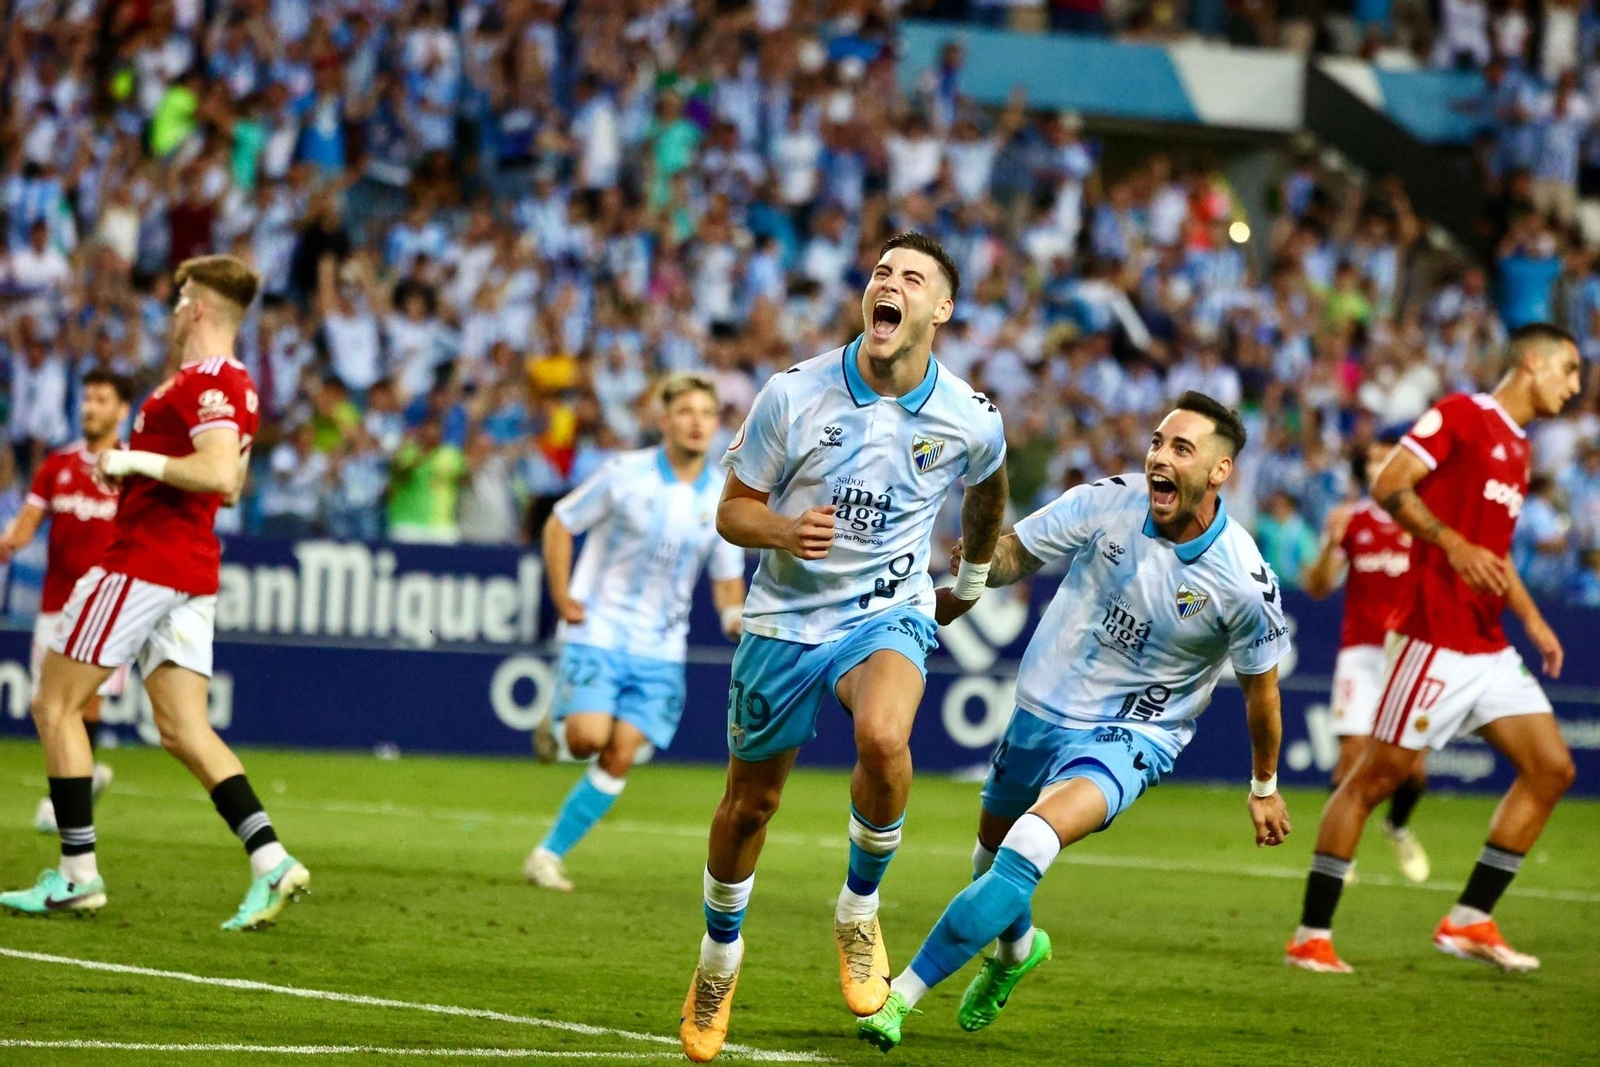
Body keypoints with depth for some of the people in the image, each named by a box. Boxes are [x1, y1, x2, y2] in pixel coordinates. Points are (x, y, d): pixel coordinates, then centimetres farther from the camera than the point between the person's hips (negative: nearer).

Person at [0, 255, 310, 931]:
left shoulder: (203, 382, -15)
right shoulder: (234, 384, 16)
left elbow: (220, 475, -28)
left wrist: (136, 460, -19)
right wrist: (142, 463, 21)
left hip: (143, 563, -9)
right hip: (193, 575, 9)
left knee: (55, 704, 1)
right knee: (183, 729, 5)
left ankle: (77, 875, 1)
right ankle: (271, 862, -9)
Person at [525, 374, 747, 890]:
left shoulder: (724, 499, 1)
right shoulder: (626, 474, -8)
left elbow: (727, 578, 11)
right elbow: (560, 524, 2)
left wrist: (734, 615, -11)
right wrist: (562, 599, -6)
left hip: (659, 648, 3)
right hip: (598, 630, -3)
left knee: (619, 759, -5)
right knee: (589, 737, -20)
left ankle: (549, 854, 6)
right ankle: (559, 720, 16)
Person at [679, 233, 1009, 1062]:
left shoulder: (971, 420, -10)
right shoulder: (794, 395, -15)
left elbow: (987, 489, 15)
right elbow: (733, 509, -6)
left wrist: (972, 582, 27)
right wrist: (784, 529, -28)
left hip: (889, 613, -1)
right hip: (785, 617, 1)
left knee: (884, 739, -33)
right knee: (750, 803, 11)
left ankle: (858, 911, -7)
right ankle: (719, 964, 38)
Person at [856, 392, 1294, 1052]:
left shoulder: (1245, 582, -19)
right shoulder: (1108, 503, -14)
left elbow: (1261, 687, -3)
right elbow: (1015, 553, -2)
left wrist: (1264, 786, 10)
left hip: (1131, 737, -5)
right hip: (1042, 709, 5)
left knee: (1030, 845, -29)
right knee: (993, 844, 25)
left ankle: (902, 995, -23)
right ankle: (1017, 947, 61)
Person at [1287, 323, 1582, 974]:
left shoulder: (1518, 450, 20)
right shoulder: (1461, 415, -6)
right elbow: (1388, 486, -15)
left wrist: (1533, 620, 20)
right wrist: (1453, 544, -25)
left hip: (1488, 647, 9)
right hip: (1434, 639, -9)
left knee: (1552, 768, 1)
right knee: (1380, 774, -5)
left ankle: (1469, 921, 5)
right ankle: (1311, 934, 1)